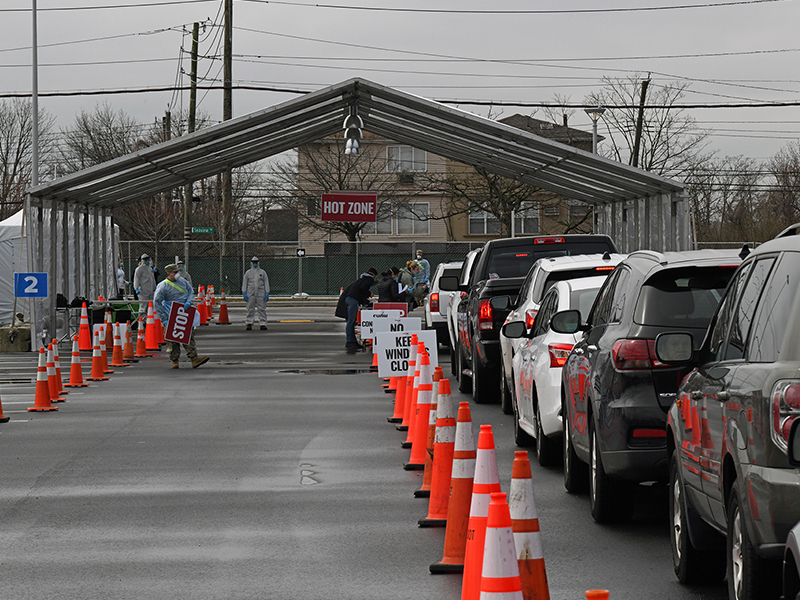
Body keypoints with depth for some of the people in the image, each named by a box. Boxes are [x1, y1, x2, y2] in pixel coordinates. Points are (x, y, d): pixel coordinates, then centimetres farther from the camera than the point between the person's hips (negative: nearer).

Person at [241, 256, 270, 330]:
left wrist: (267, 293, -2)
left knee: (262, 309, -3)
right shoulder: (248, 272, 10)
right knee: (250, 309, -2)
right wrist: (244, 293, -2)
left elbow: (266, 283, 8)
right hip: (250, 294, 0)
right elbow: (244, 283, 9)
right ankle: (248, 323, -1)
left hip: (260, 294, 0)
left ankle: (263, 323, -2)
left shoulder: (262, 272, 10)